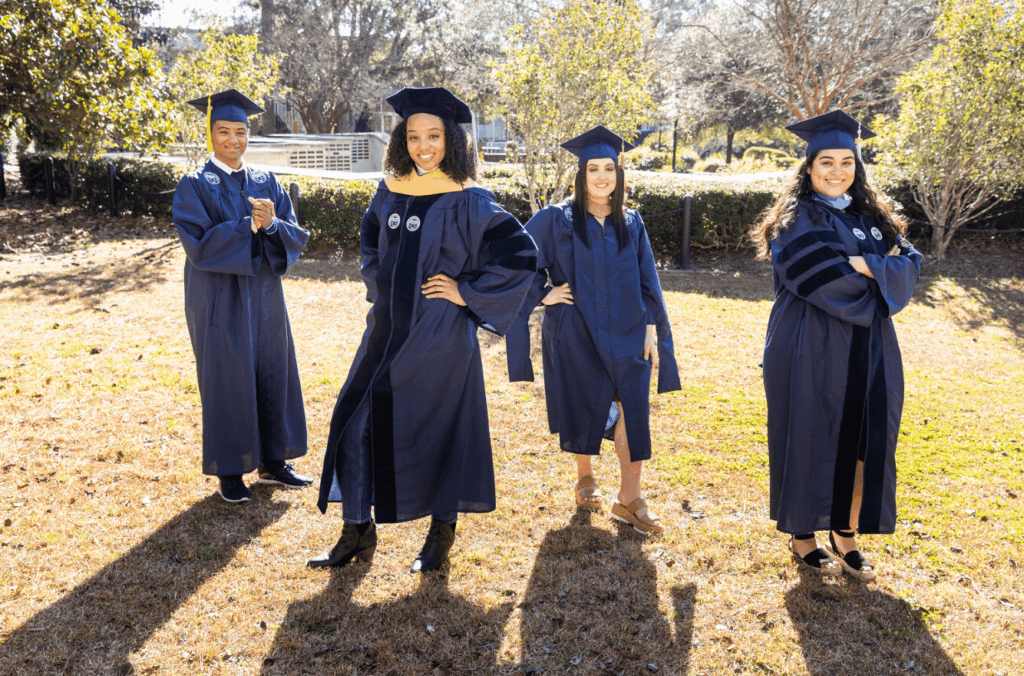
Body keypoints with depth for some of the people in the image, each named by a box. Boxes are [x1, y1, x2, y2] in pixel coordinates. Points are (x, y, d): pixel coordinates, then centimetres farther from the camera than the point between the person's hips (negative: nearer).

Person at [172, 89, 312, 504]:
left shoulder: (267, 183, 8)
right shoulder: (194, 187, -5)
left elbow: (296, 237, 0)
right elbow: (200, 244, -17)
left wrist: (271, 224, -20)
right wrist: (250, 225, -20)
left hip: (264, 297, 5)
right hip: (220, 300, -4)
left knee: (274, 375, 9)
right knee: (227, 381, 2)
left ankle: (272, 462, 24)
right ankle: (228, 472, 16)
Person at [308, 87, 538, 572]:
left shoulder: (467, 201, -11)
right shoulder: (391, 191, 6)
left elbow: (521, 254, -15)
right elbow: (370, 240, 26)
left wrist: (467, 291, -13)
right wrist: (379, 284, 13)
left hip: (440, 336, -6)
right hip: (388, 330, 6)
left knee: (438, 428, 4)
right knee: (358, 424, 6)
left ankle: (442, 536, 24)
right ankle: (358, 534, 21)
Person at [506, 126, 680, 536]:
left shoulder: (630, 223, 7)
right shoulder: (557, 220, -3)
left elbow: (646, 282, 8)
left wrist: (651, 329, 3)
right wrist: (544, 294, -8)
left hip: (625, 333, 2)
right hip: (575, 334, -2)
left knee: (632, 409, -6)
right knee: (584, 410, 8)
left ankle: (629, 498, 3)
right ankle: (585, 478, 32)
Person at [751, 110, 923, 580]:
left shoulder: (871, 217, 13)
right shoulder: (798, 220, -5)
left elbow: (909, 264, 0)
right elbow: (820, 278, -20)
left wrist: (865, 265, -17)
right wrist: (882, 271, -9)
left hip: (867, 354, 5)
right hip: (811, 353, -5)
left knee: (862, 443, 7)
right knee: (811, 443, 3)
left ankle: (845, 537, 21)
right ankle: (802, 536, 19)